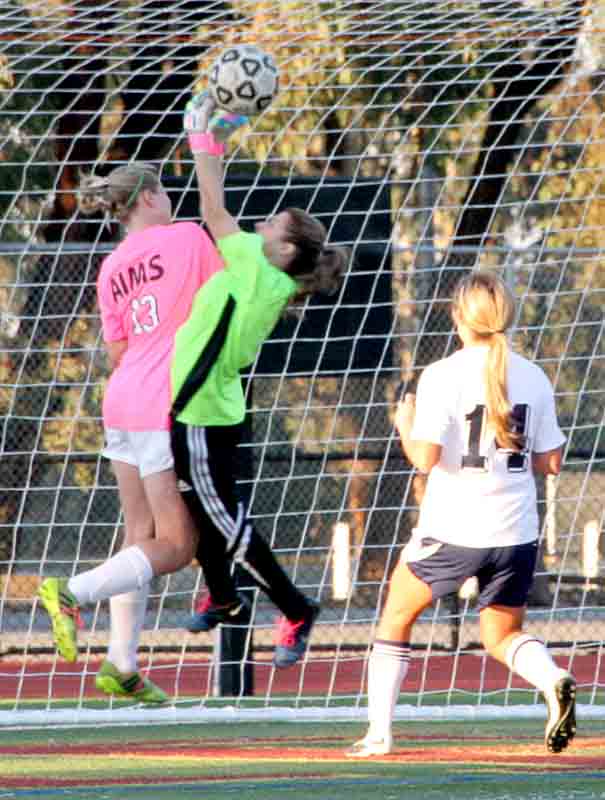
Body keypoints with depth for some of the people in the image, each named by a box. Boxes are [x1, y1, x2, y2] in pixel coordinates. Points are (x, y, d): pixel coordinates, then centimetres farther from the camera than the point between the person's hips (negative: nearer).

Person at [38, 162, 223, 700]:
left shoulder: (111, 271, 11)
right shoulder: (189, 237, -5)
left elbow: (118, 354, 14)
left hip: (123, 402, 7)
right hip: (165, 409, -7)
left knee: (142, 537, 12)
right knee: (175, 546, -2)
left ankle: (122, 666, 9)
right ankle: (74, 593, -18)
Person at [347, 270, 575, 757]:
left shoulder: (442, 376, -12)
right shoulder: (533, 377, 2)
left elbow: (425, 458, -17)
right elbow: (550, 463, 5)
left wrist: (405, 425, 3)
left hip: (453, 532, -4)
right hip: (516, 533, 4)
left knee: (398, 613, 18)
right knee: (503, 636, 18)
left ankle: (379, 732, 17)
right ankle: (555, 681, -14)